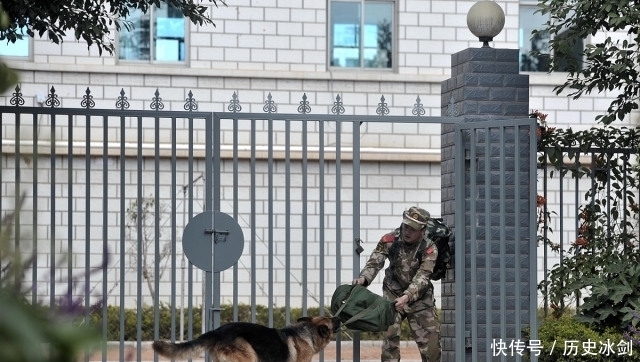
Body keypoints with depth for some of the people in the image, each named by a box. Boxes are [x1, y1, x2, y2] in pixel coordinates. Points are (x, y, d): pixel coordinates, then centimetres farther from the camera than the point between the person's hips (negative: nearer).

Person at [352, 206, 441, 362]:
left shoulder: (429, 248, -17)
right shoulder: (389, 240, -13)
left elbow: (422, 276, -27)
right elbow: (374, 263, -16)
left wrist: (407, 296, -43)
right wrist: (363, 279, -38)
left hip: (419, 296, 0)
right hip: (393, 295, 0)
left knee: (431, 337, 1)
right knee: (390, 335, -11)